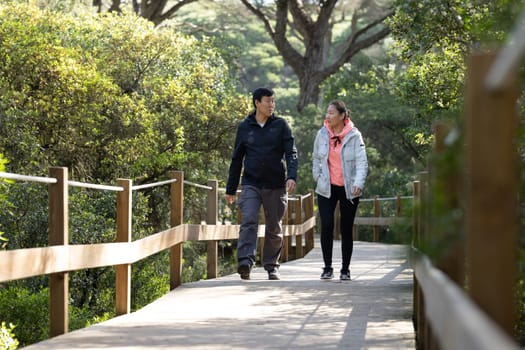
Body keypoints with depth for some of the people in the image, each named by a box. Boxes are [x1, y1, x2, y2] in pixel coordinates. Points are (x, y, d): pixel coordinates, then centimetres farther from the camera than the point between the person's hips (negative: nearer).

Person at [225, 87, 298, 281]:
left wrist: (291, 176, -20)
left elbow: (291, 153, -1)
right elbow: (236, 159, 14)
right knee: (248, 221, -18)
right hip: (251, 184, 0)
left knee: (274, 228, 6)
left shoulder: (281, 125, 4)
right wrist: (231, 189, 14)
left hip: (276, 185, 0)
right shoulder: (244, 127, 7)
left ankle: (271, 266, 19)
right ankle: (245, 261, -28)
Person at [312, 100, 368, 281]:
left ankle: (345, 269, 15)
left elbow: (362, 161, -12)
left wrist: (358, 183, -26)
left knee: (346, 229, 4)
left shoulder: (354, 135, -5)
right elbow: (316, 158, 18)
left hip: (348, 189, -2)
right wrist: (318, 176, 8)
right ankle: (327, 267, -3)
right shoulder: (322, 134, 4)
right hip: (327, 188, 2)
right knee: (326, 225, -13)